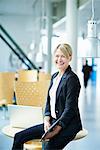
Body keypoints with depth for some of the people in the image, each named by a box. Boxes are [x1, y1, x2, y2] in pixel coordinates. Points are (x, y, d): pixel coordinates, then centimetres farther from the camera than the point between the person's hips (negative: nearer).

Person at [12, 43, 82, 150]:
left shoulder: (72, 79, -13)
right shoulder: (54, 76, 12)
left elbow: (70, 109, -16)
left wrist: (56, 130, -22)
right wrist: (47, 120, -4)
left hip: (67, 124, -8)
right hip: (53, 121, 8)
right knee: (19, 137, -2)